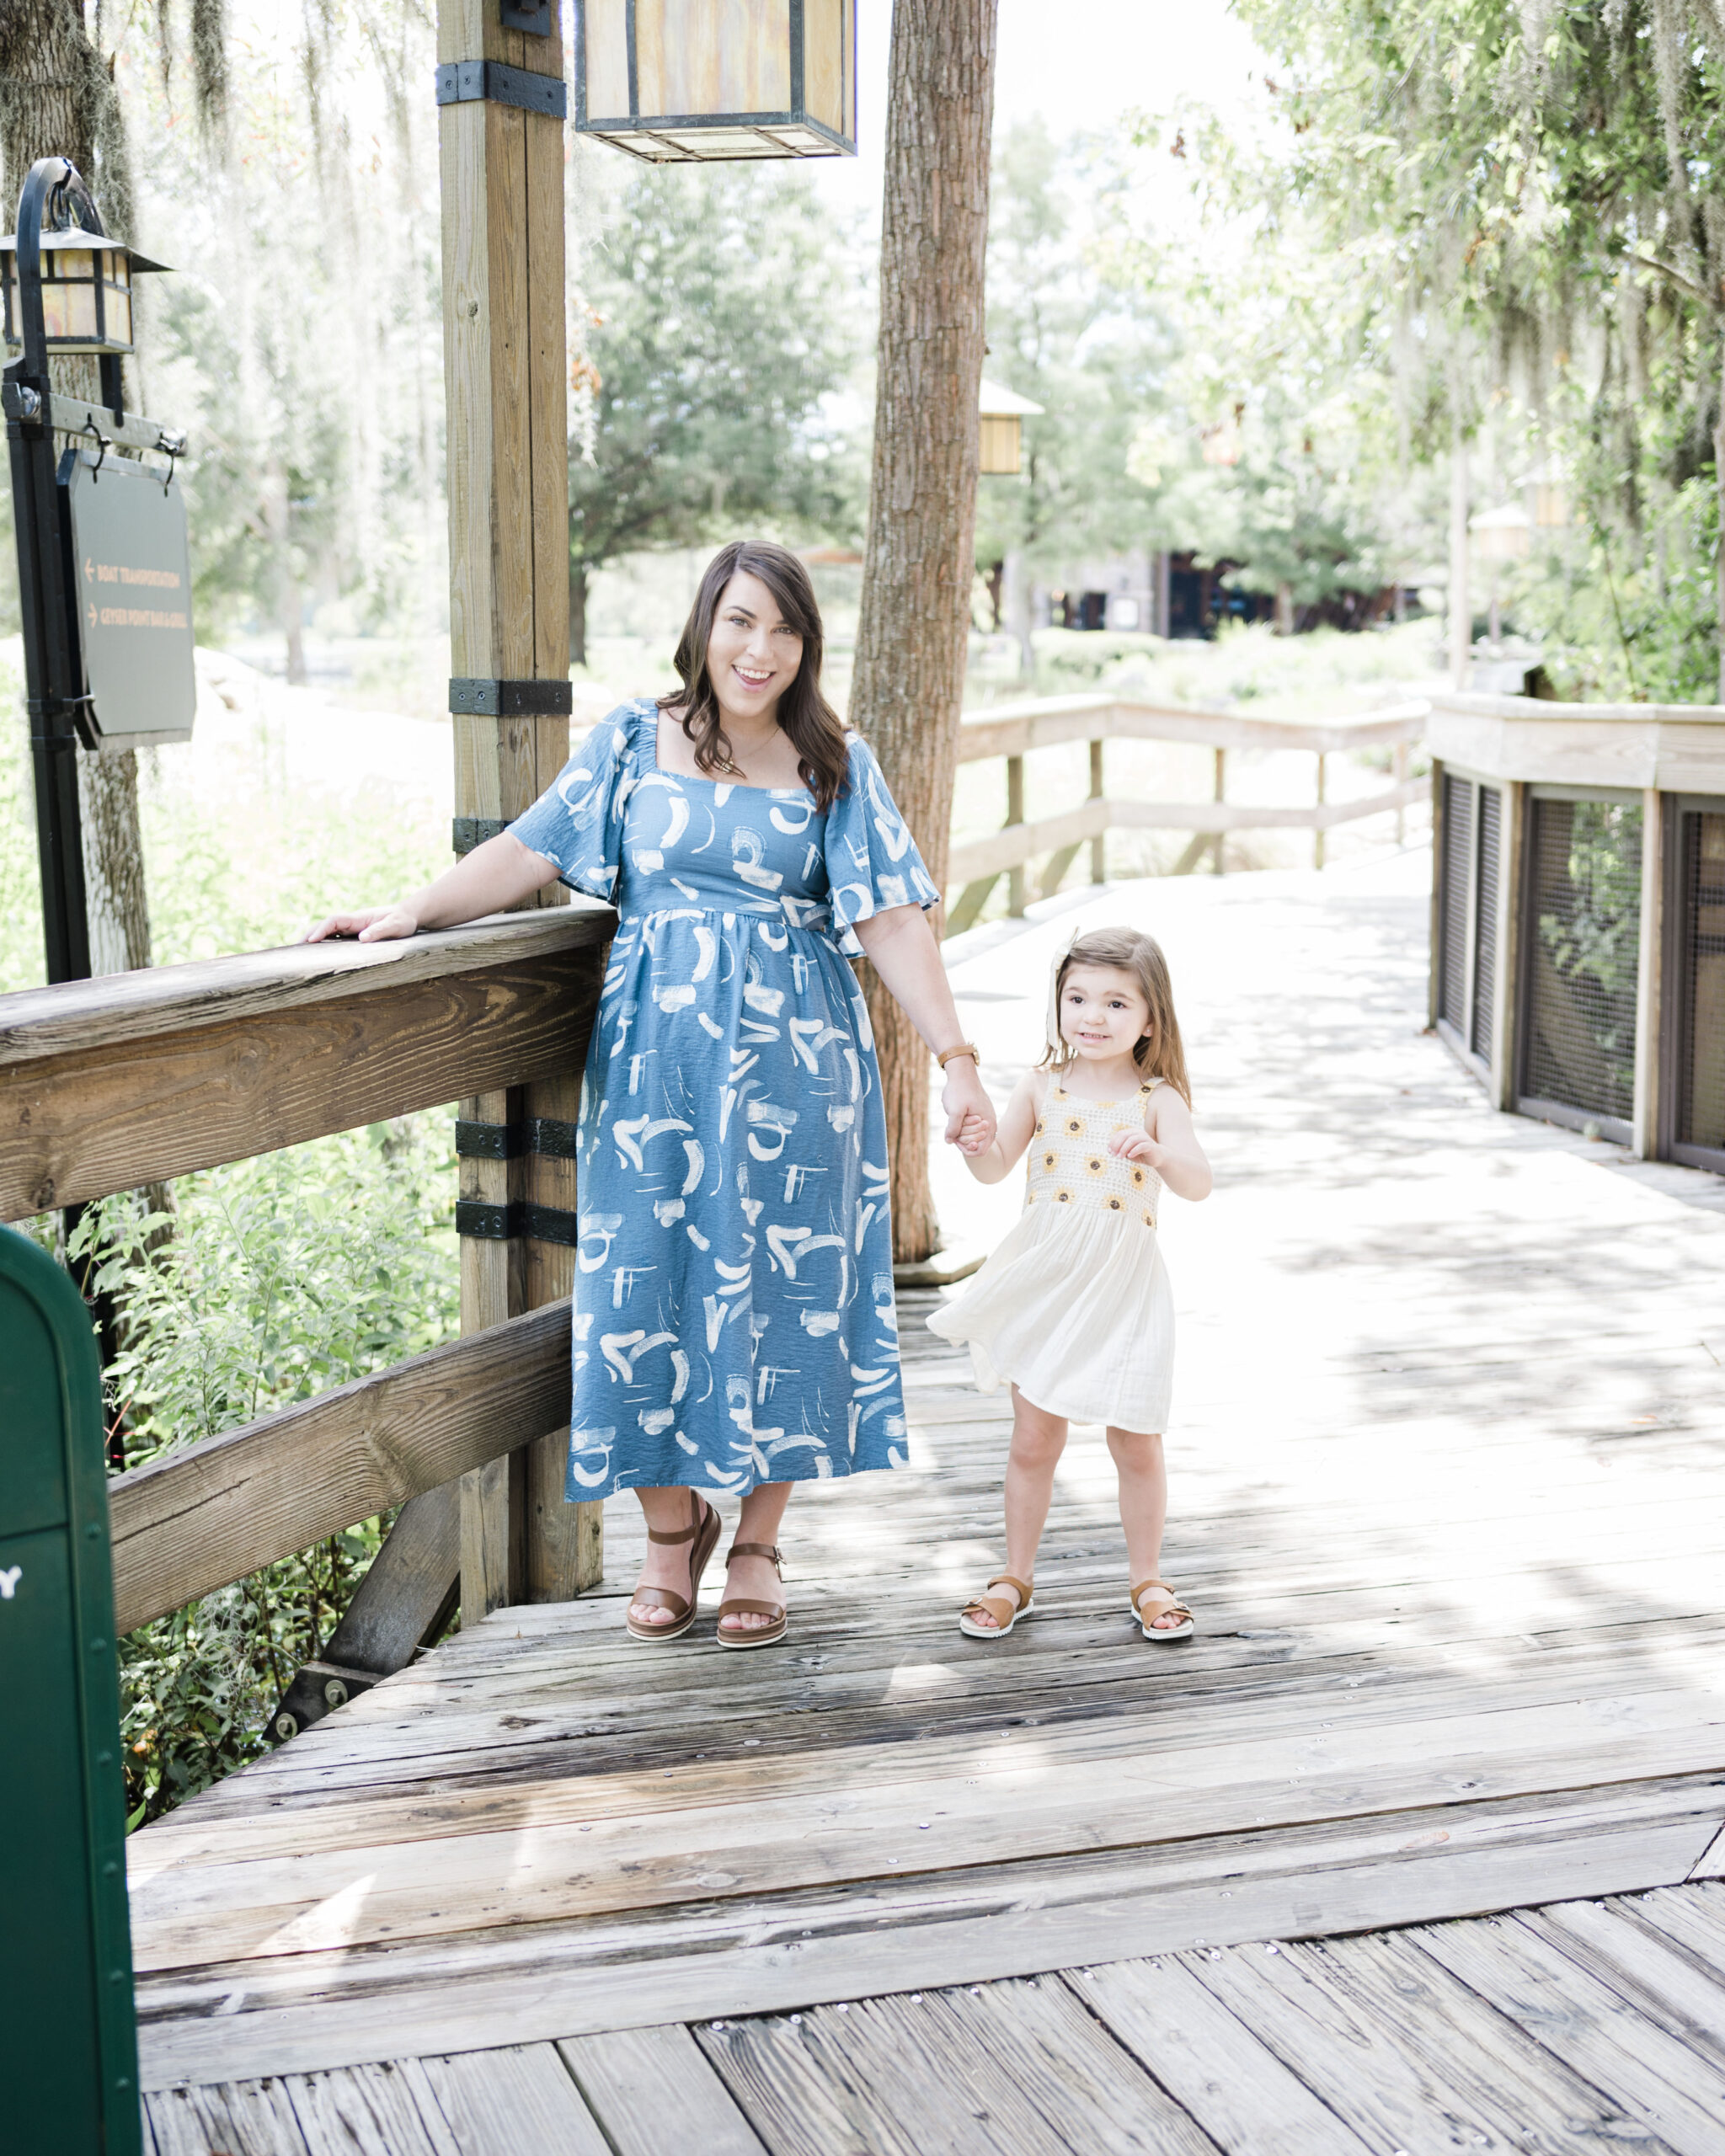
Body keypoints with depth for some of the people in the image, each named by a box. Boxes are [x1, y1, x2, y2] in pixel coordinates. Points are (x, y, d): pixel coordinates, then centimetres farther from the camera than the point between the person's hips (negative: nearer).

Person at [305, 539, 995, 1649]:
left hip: (791, 1065, -1)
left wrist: (957, 1058, -9)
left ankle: (759, 1542, 20)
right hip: (654, 1060, 1)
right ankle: (673, 1525, 24)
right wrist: (414, 912, -8)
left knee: (779, 1288, 3)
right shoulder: (634, 741, 5)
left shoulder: (836, 765, 3)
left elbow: (891, 921, -3)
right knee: (647, 1281, 3)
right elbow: (529, 852, 4)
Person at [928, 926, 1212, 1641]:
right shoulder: (1041, 1087, -1)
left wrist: (1158, 1154, -36)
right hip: (1045, 1283, 1)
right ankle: (1015, 1577, 23)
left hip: (1123, 1293, -1)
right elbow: (994, 1168, -2)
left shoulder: (1157, 1099, -6)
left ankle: (1147, 1581, 23)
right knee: (1034, 1441, 8)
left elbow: (1199, 1183, -16)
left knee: (1137, 1444, 6)